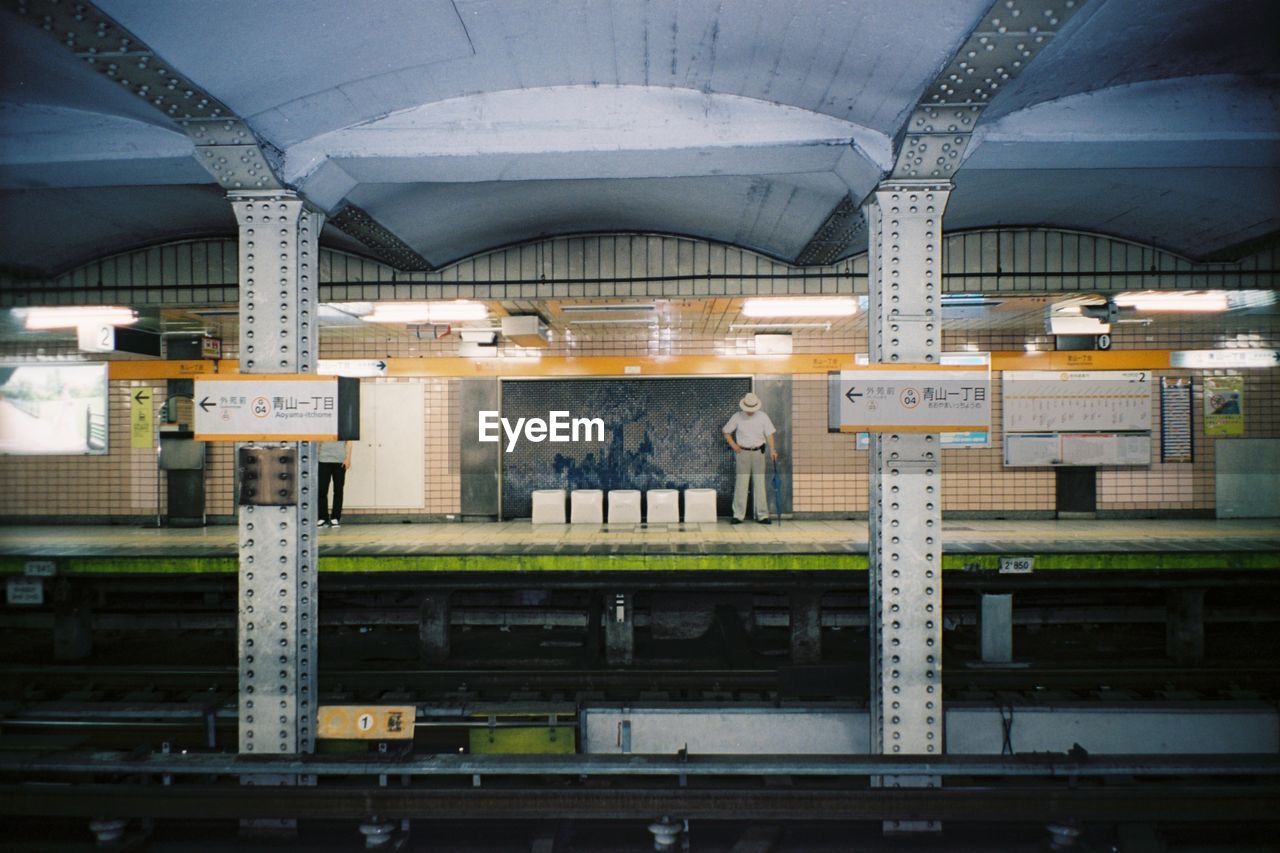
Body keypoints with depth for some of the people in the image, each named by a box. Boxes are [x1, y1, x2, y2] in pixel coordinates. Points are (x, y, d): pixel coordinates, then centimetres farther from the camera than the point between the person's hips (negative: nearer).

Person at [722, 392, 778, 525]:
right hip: (743, 453, -1)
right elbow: (726, 432, 9)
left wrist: (772, 449, -14)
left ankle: (762, 515, 6)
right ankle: (738, 515, 0)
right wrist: (733, 445, -4)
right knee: (741, 485, -3)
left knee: (760, 485, 2)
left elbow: (769, 434, 1)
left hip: (758, 453, 1)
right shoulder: (737, 417, 0)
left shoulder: (763, 417, 2)